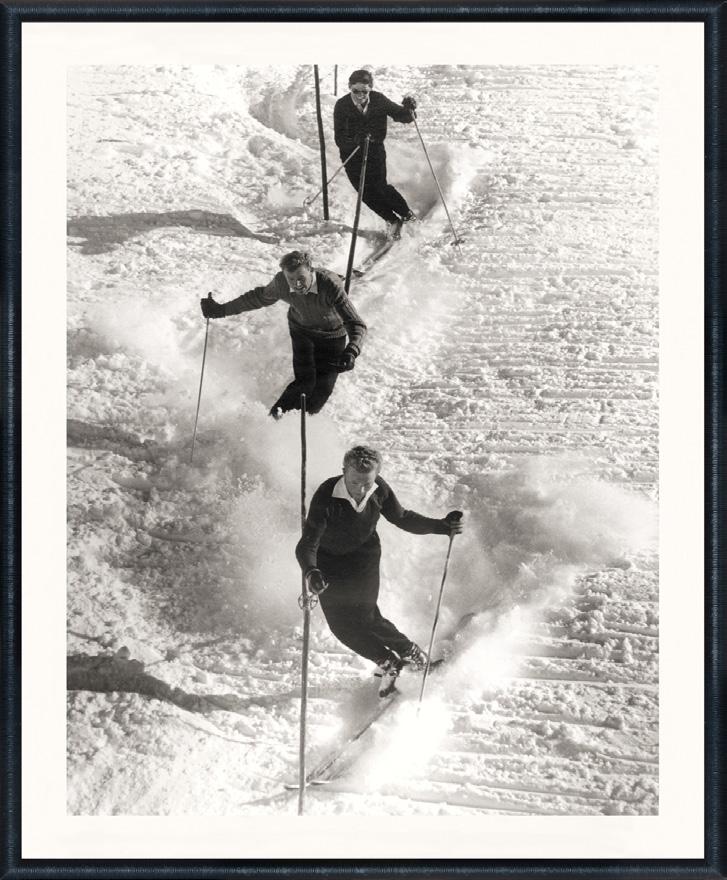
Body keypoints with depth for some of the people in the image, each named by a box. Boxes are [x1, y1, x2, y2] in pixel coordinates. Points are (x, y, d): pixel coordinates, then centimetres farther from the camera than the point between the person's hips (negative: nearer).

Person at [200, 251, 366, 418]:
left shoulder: (330, 284, -39)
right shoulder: (281, 283, -27)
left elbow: (356, 324, -41)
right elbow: (259, 298, -4)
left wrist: (351, 352, -61)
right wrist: (222, 310, 0)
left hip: (332, 335, -1)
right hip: (301, 330, 2)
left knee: (323, 389, -1)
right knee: (305, 382, -14)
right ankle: (275, 417, 10)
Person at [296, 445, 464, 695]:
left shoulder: (379, 490, -20)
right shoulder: (325, 497, -32)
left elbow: (402, 518, -1)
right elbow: (307, 545, -34)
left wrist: (441, 526, -9)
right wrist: (311, 572, -54)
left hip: (364, 554, 1)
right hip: (329, 560, -1)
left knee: (364, 615, -12)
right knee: (339, 623, -4)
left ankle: (409, 651, 14)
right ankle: (388, 662, 17)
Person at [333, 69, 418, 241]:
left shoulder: (378, 100, -16)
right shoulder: (342, 106, -20)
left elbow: (399, 115, -9)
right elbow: (340, 139, -26)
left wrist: (408, 109, -32)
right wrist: (355, 141, -46)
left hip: (375, 149, 0)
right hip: (351, 153, 0)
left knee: (380, 186, -10)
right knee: (365, 192, 2)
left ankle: (406, 212, 17)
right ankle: (392, 220, 24)